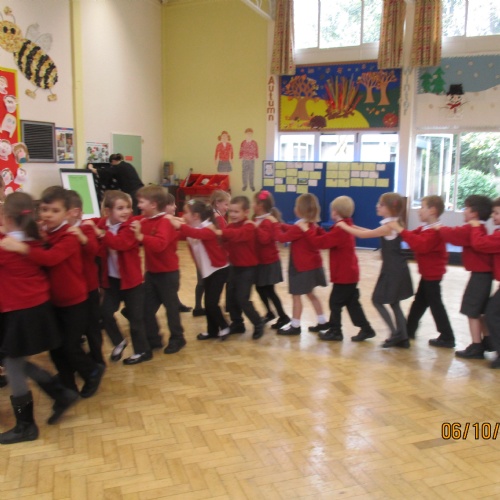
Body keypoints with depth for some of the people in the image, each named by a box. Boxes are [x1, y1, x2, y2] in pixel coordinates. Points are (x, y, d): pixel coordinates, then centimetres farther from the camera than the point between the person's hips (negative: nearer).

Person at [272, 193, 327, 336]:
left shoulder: (299, 227, -20)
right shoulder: (312, 225, 9)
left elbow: (282, 238, -18)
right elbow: (291, 230, 17)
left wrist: (276, 225, -5)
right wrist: (280, 225, 10)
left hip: (302, 267, -9)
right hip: (312, 265, 9)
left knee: (296, 296, 1)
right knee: (310, 294, 20)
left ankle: (295, 326, 8)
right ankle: (322, 322, 24)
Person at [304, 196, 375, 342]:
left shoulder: (339, 230, -22)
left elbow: (320, 242, -25)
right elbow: (328, 238, 14)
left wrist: (307, 230, -16)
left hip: (343, 275, -10)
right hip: (350, 273, 10)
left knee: (335, 302, 2)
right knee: (352, 303, 15)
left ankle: (335, 331, 12)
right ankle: (366, 329, 18)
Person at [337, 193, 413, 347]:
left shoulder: (388, 227, -19)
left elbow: (363, 235, -15)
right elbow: (372, 232, 20)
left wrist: (344, 226, -4)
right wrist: (353, 226, 17)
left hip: (392, 270, -9)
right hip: (397, 269, 9)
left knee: (377, 300, 2)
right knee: (394, 302, 14)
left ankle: (396, 334, 4)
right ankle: (403, 338, 16)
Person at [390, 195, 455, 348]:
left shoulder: (435, 231, -22)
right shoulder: (425, 228, 11)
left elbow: (421, 245, -36)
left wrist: (401, 231, -37)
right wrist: (400, 230, -6)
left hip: (432, 273, -10)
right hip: (428, 273, 10)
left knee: (435, 304, -3)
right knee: (419, 302, 18)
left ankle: (447, 338, 5)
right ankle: (409, 330, 30)